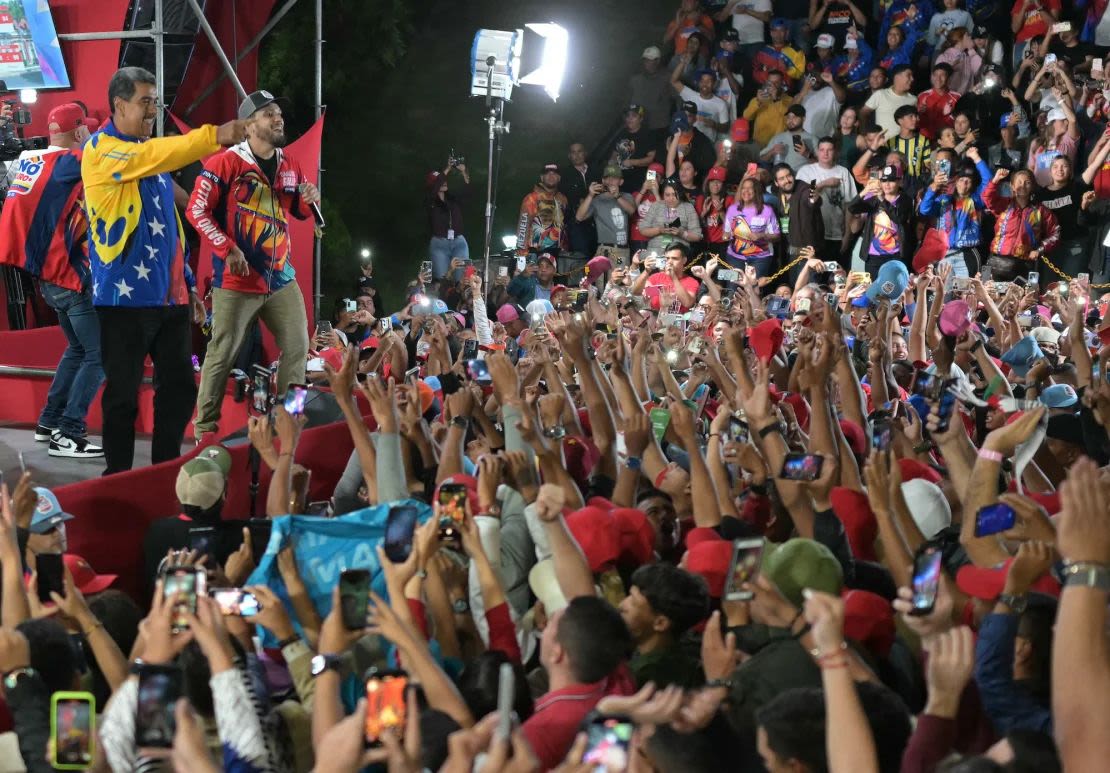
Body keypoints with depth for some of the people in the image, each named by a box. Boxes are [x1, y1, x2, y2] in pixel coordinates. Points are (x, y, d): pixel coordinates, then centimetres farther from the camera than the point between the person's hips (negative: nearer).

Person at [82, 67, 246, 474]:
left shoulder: (150, 152, 17)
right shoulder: (101, 149, -8)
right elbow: (152, 157, -28)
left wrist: (187, 284, 18)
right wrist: (213, 136, -35)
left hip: (169, 295, 8)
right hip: (126, 296, -8)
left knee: (180, 387, 9)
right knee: (123, 393, -2)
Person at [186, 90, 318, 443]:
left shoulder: (290, 166, 9)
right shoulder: (225, 163, -11)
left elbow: (298, 211, 23)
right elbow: (197, 211, -11)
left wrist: (309, 201, -1)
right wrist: (227, 250, -17)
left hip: (280, 277, 6)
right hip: (236, 279, -6)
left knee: (297, 347, 9)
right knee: (223, 352, -2)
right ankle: (205, 427, 5)